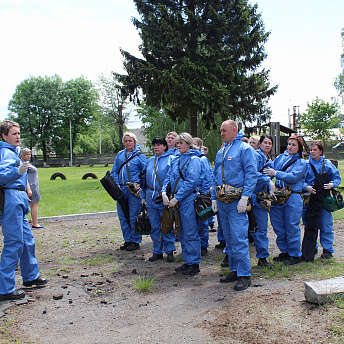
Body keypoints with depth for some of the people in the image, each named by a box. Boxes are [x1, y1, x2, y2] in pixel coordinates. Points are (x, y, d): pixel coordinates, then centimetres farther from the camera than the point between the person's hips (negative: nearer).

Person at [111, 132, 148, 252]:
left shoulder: (140, 156, 1)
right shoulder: (120, 155, 14)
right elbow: (114, 171, 15)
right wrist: (117, 185, 1)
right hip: (121, 190, 5)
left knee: (134, 216, -1)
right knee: (123, 216, 9)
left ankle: (135, 241, 10)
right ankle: (127, 240, 22)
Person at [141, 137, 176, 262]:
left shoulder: (171, 159, -3)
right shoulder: (150, 161, 16)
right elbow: (145, 179, 19)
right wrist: (143, 196, 15)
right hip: (151, 197, 6)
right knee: (154, 226, 10)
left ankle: (169, 251, 15)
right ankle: (157, 251, 21)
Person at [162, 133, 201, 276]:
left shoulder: (193, 159, -8)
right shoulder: (176, 160, 16)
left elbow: (191, 182, -17)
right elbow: (169, 177, 16)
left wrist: (176, 198, -18)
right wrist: (164, 192, -2)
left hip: (188, 200, -8)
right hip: (176, 201, 8)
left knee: (190, 233, -3)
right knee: (182, 233, 14)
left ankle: (194, 264, 6)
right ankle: (186, 262, 24)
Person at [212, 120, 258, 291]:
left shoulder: (245, 149, -4)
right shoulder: (221, 152, 19)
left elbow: (251, 174, -11)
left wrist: (244, 197, -18)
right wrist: (214, 198, 15)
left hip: (236, 201, -7)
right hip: (222, 200, 8)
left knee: (239, 238, -9)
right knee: (229, 238, 12)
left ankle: (244, 275, -2)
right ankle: (234, 270, 23)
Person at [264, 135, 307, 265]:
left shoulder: (301, 162, 1)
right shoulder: (280, 157, 15)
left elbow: (294, 177, -14)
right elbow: (271, 169, 9)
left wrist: (276, 173, -21)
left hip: (293, 197, -5)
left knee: (292, 227, -2)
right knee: (278, 226, 10)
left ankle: (295, 255, 11)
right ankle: (284, 252, 25)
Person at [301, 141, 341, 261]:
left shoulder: (327, 164, 7)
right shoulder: (305, 164, 7)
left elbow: (336, 177, 10)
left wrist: (332, 184, -10)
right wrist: (306, 186, -13)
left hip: (324, 198, -1)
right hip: (309, 198, 1)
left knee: (326, 226, 2)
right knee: (309, 225, 4)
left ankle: (327, 250, 14)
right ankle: (312, 248, 18)